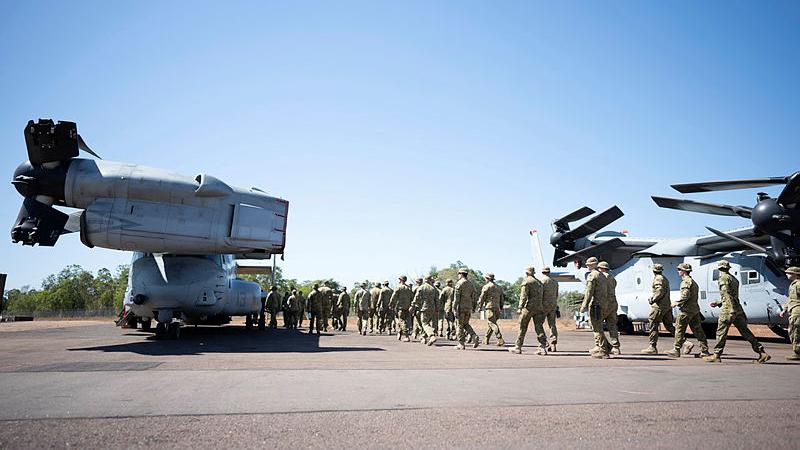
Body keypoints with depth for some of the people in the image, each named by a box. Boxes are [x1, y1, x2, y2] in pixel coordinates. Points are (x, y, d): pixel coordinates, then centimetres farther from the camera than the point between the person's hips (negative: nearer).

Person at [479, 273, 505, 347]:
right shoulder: (498, 287, 18)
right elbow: (501, 299, 19)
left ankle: (500, 340, -20)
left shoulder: (486, 286, -4)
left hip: (489, 307, -8)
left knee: (493, 324, -11)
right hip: (497, 308, 8)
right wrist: (501, 308, 22)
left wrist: (480, 306, 5)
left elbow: (482, 297, -5)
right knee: (490, 324, 16)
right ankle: (486, 339, 22)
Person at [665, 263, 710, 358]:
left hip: (686, 310, -9)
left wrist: (676, 303, -12)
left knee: (679, 329, -2)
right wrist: (679, 303, 20)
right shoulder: (693, 282, 19)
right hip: (695, 309, 9)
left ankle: (676, 350, 3)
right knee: (698, 330, 9)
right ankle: (705, 351, 9)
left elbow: (685, 295, -23)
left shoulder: (686, 281, -12)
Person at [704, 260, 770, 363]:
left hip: (728, 310, -8)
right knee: (745, 332, 8)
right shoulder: (734, 279, 21)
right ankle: (762, 353, 3)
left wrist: (732, 310, -25)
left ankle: (716, 355, 5)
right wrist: (718, 303, 33)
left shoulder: (723, 278, -7)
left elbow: (727, 295, -19)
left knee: (721, 332, 0)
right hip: (738, 310, 8)